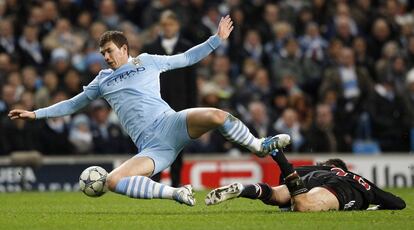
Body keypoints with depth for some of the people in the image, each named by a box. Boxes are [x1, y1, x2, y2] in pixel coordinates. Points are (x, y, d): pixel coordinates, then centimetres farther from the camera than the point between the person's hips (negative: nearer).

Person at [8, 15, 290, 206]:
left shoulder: (147, 61, 16)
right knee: (113, 181, -26)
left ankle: (258, 146, -7)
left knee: (214, 115, -34)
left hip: (171, 124, -2)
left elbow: (187, 58, 20)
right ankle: (175, 193, -17)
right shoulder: (103, 80, 24)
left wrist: (217, 39, 12)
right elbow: (73, 104, 32)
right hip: (152, 148, 2)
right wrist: (36, 113, 27)